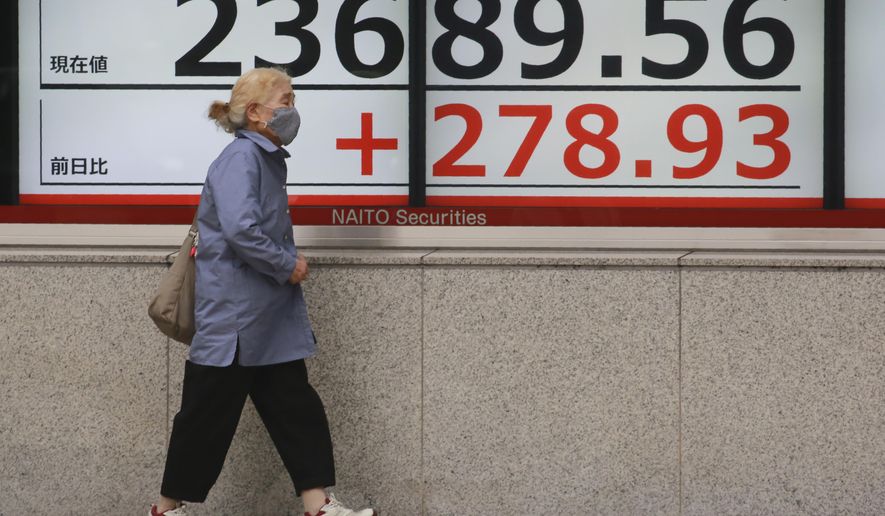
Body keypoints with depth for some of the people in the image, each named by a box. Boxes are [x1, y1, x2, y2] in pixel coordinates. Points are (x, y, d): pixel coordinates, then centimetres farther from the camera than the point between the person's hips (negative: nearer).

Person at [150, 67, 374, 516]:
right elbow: (240, 230, -28)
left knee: (296, 407, 7)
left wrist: (289, 265, 5)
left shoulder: (268, 158, 13)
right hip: (233, 312, -9)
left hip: (270, 316, 9)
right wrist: (288, 266, -16)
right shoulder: (241, 156, -16)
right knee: (208, 414, 2)